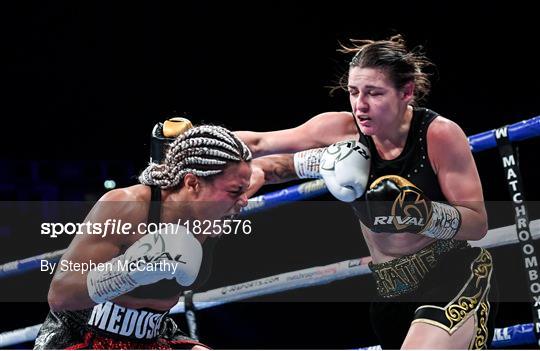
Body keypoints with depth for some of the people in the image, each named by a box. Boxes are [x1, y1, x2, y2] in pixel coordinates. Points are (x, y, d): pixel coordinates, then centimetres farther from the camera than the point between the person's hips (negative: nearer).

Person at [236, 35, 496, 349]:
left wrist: (419, 213, -28)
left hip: (456, 279, -5)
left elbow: (479, 223, -14)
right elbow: (258, 144, 5)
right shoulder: (343, 129, -4)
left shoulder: (440, 134, -15)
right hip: (391, 292, 5)